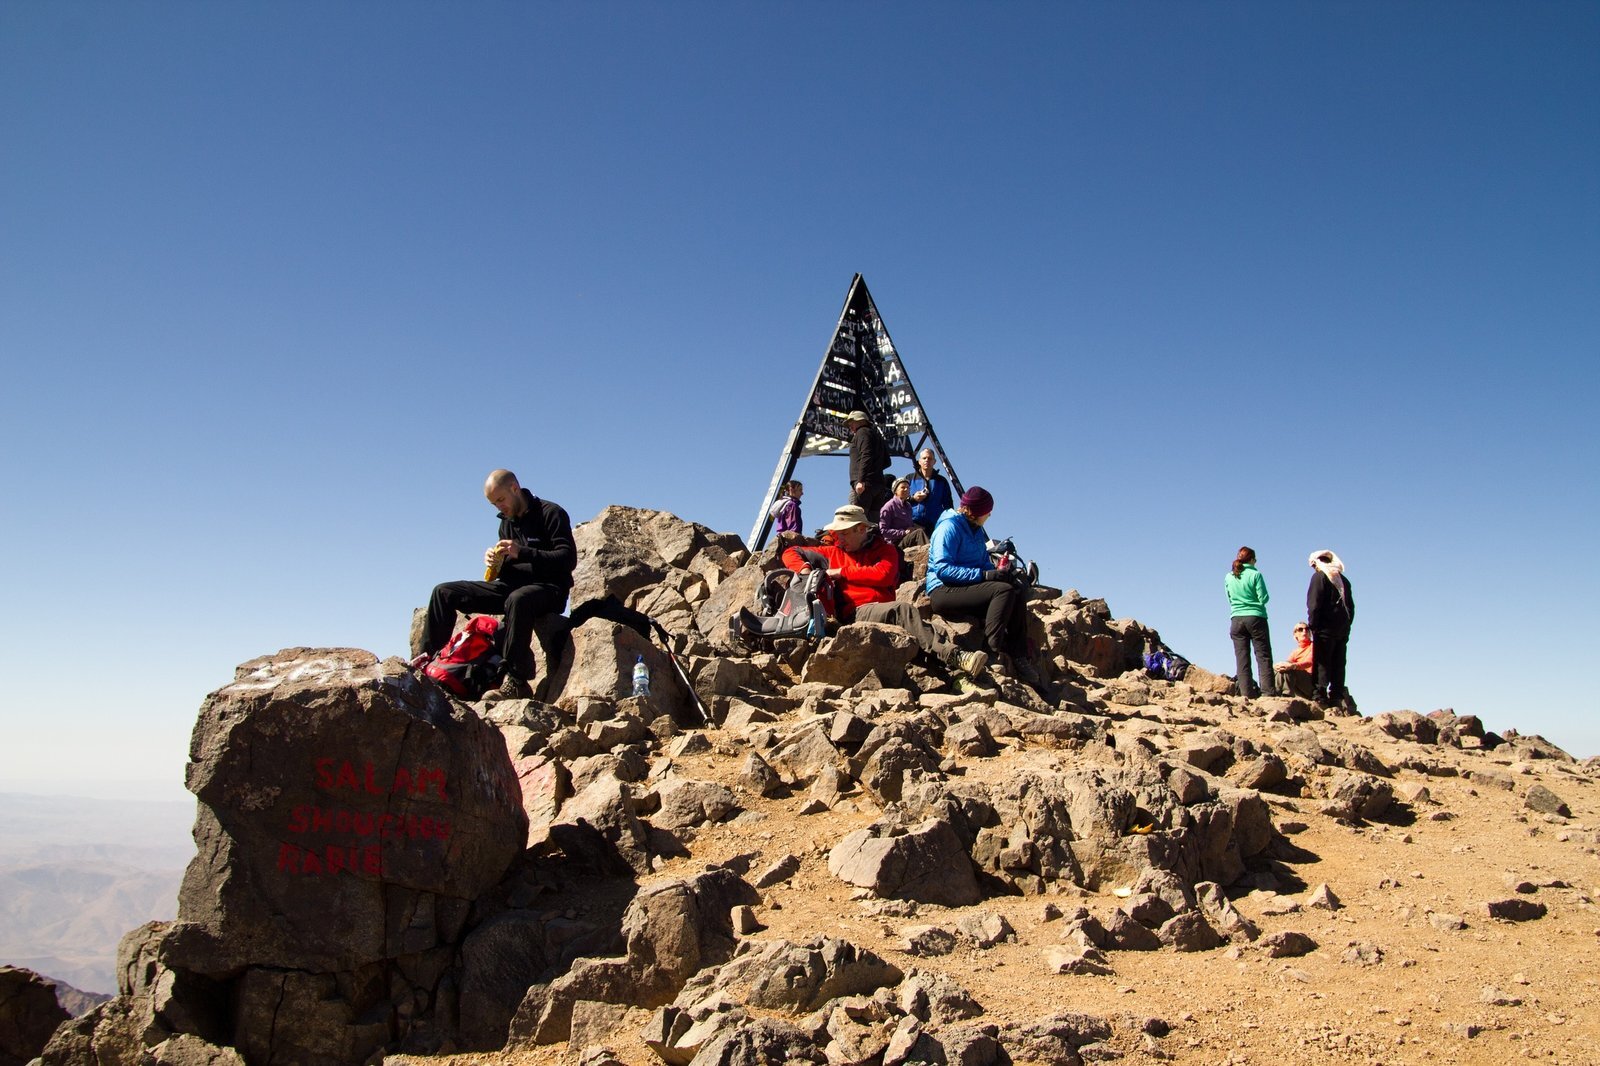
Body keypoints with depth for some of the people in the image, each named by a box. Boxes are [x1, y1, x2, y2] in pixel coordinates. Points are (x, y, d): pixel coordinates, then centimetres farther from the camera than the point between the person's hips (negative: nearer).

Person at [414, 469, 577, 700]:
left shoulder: (551, 514, -6)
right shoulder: (507, 522, 16)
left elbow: (568, 559, -16)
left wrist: (522, 552, -25)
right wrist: (495, 563, -5)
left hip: (548, 589, -8)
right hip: (512, 586, 8)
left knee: (518, 600, -44)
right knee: (444, 592, 0)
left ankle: (516, 682, -43)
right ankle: (429, 656, 0)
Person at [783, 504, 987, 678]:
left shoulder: (884, 549, 20)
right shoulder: (834, 552, 24)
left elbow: (884, 575, -2)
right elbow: (791, 553, 26)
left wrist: (843, 572, 1)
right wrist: (804, 569, 2)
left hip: (884, 611, 2)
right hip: (856, 614, -2)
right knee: (902, 609, -33)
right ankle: (953, 656, -50)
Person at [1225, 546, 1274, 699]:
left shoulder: (1229, 577, 5)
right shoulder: (1255, 574, -7)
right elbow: (1263, 598, -8)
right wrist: (1254, 602, 11)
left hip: (1237, 620, 3)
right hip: (1256, 618, -3)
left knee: (1242, 659, 3)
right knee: (1263, 656, 2)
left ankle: (1246, 692, 0)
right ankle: (1267, 689, -4)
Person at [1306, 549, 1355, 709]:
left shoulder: (1319, 576, -4)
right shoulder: (1343, 579, 16)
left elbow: (1314, 604, -12)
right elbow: (1351, 606, 16)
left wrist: (1313, 624, -9)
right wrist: (1346, 624, 17)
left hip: (1326, 628, -7)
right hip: (1343, 629, 7)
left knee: (1322, 663, -7)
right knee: (1338, 664, 8)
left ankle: (1321, 696, -13)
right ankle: (1338, 697, 6)